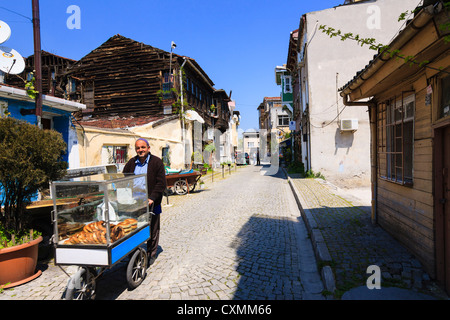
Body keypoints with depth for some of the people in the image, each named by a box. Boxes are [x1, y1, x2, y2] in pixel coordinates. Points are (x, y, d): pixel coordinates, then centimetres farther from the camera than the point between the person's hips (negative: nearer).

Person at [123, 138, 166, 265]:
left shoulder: (157, 162, -4)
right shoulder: (131, 163, 7)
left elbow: (161, 183, -9)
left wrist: (152, 198, -19)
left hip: (151, 203, -3)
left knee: (152, 230, 9)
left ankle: (151, 254, 26)